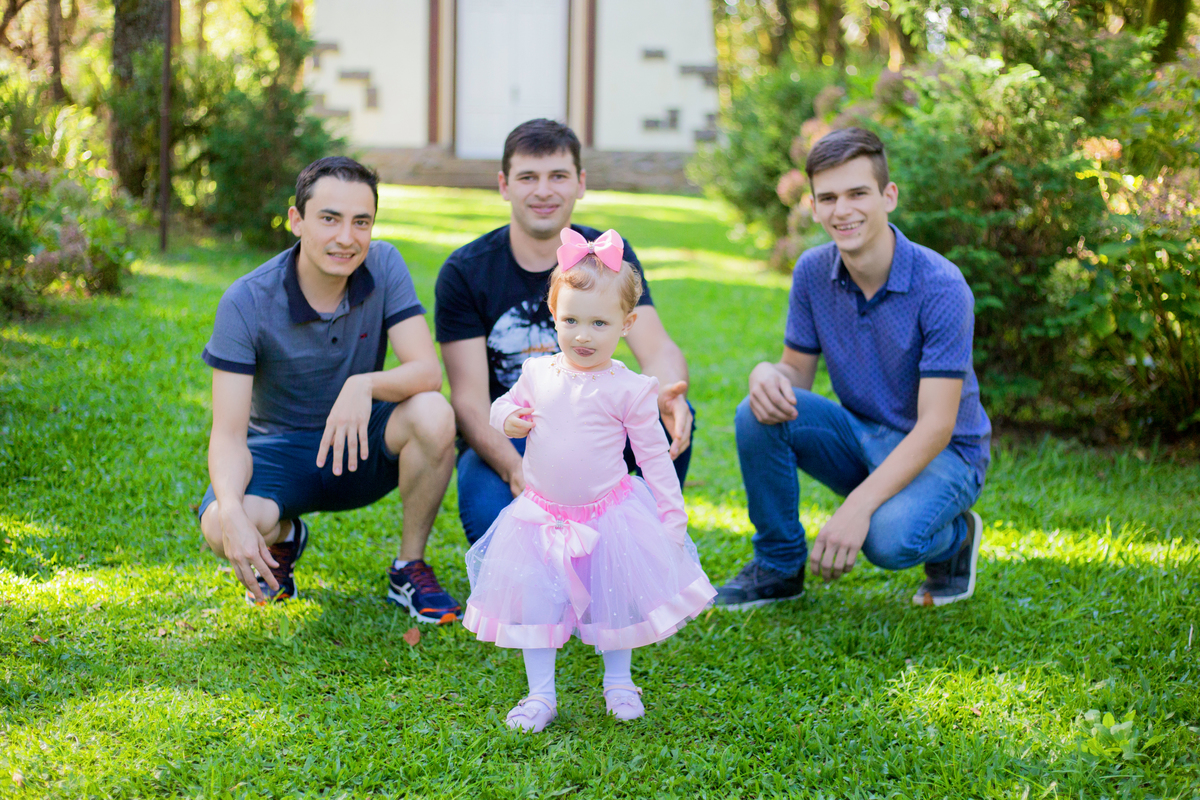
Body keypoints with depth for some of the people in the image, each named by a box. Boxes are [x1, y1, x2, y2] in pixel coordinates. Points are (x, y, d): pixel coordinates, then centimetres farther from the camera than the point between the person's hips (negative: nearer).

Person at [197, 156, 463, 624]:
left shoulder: (383, 266, -13)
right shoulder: (246, 302, -20)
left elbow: (427, 370, -22)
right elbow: (228, 433, -22)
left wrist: (365, 385, -45)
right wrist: (231, 512, -43)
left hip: (361, 446, 2)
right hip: (280, 451, -1)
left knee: (433, 415, -31)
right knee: (220, 527, -33)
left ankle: (409, 569, -8)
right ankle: (284, 536, 8)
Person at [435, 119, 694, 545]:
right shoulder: (465, 272, -8)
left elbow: (657, 349, -16)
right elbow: (470, 400, -15)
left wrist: (669, 393, -43)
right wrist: (515, 469, -36)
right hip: (501, 442, -2)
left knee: (672, 415, -28)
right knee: (488, 517, -35)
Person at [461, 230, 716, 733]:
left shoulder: (629, 389, -11)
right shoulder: (538, 374, -2)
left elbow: (654, 455, -5)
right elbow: (504, 405, 15)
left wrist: (672, 516, -6)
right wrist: (509, 420, -10)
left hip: (609, 515, -2)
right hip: (541, 514, 3)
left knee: (614, 603, 7)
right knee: (534, 603, 3)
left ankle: (618, 683, 30)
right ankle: (540, 694, 17)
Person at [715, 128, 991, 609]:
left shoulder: (940, 287, -24)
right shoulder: (813, 272, -7)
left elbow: (935, 426, -26)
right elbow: (798, 371, 3)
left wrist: (857, 506, -37)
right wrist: (767, 374, -24)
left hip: (943, 452, -5)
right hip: (860, 438, 5)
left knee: (888, 537, -35)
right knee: (758, 415, -21)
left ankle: (955, 537, 3)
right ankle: (778, 564, -1)